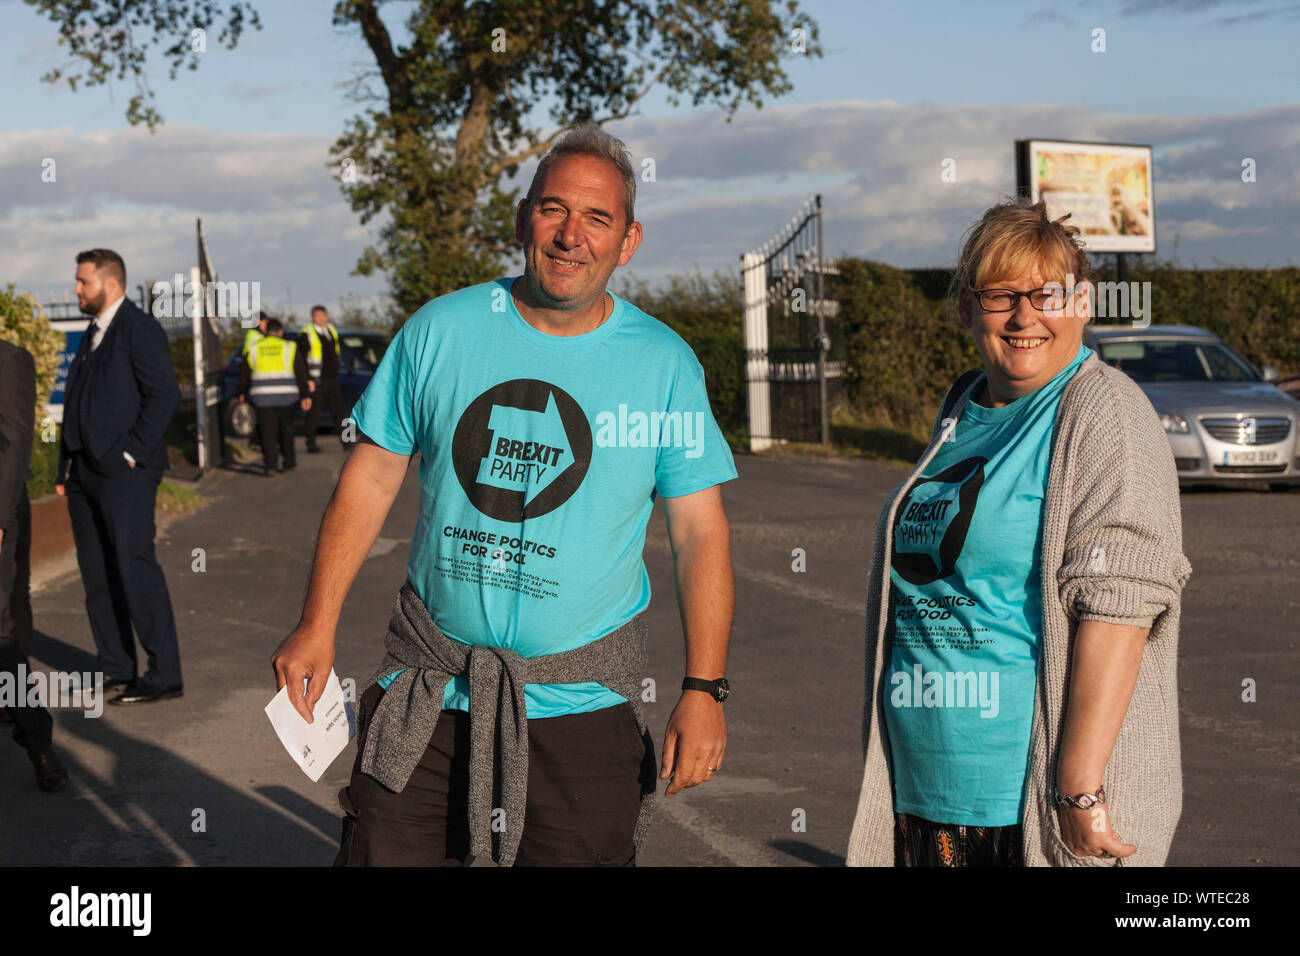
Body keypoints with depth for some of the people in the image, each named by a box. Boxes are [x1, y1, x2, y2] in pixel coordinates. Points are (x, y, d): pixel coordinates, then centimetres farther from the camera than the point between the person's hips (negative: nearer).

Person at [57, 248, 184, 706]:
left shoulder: (139, 329, -7)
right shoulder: (92, 334, 19)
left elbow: (165, 393, -15)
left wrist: (133, 452, -16)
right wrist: (66, 468, 14)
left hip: (124, 470, -9)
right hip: (85, 471, 9)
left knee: (133, 565, -12)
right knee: (96, 571, 10)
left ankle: (164, 674, -10)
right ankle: (116, 667, 18)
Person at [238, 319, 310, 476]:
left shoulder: (254, 349, 7)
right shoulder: (290, 348, 3)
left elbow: (244, 374, 11)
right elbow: (301, 373, 0)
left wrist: (243, 393, 25)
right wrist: (304, 396, 3)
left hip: (263, 397, 0)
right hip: (286, 395, 0)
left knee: (268, 431, 2)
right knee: (286, 429, 14)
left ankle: (270, 464, -9)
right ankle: (289, 462, 19)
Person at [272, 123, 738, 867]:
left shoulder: (664, 366, -3)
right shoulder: (441, 331, 0)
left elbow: (700, 532, -2)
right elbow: (371, 477, 6)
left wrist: (704, 687, -10)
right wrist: (319, 624, 2)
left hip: (580, 703, -1)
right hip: (429, 693, 1)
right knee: (380, 853, 4)